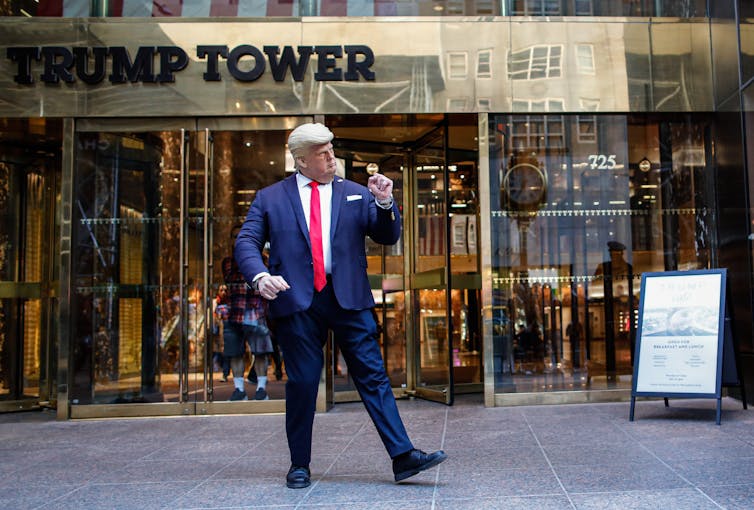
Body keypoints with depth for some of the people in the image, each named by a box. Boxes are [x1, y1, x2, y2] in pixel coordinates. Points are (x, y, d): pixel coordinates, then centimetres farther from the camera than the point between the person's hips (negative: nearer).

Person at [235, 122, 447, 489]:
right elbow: (246, 242, 2)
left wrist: (384, 203, -8)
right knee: (302, 382, 5)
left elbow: (387, 237, 10)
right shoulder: (270, 198, 10)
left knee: (373, 376, -1)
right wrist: (260, 276, -18)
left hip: (349, 298, 1)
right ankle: (300, 465, 21)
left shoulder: (356, 194, 13)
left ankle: (404, 457, 2)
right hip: (297, 301, -1)